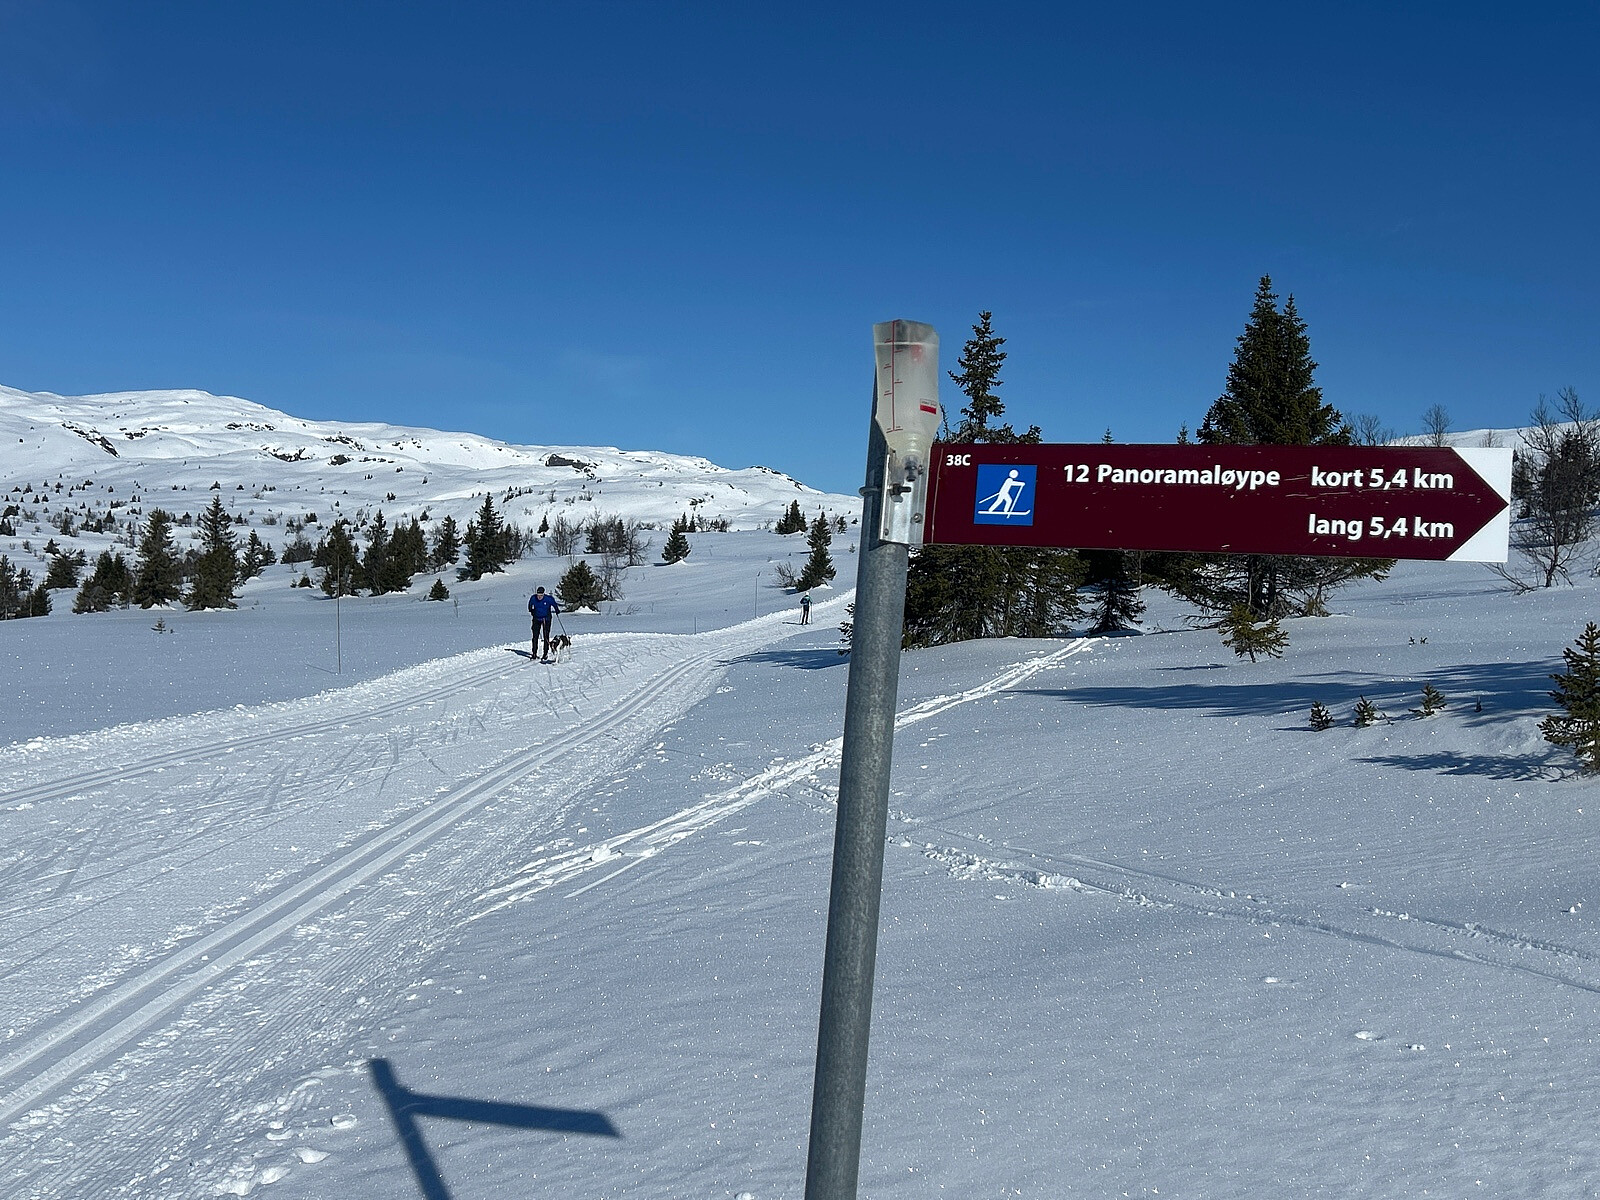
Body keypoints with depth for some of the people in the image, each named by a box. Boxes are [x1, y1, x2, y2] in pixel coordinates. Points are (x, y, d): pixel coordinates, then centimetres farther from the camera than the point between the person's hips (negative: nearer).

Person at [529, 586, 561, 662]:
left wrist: (557, 611, 16)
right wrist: (531, 611, 22)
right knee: (535, 636, 0)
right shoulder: (533, 598, -11)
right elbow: (530, 605, 12)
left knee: (546, 637, -6)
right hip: (536, 619, 2)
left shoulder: (548, 599, -18)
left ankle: (546, 654, -2)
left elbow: (554, 604, 3)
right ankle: (534, 653, 6)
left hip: (546, 619, -2)